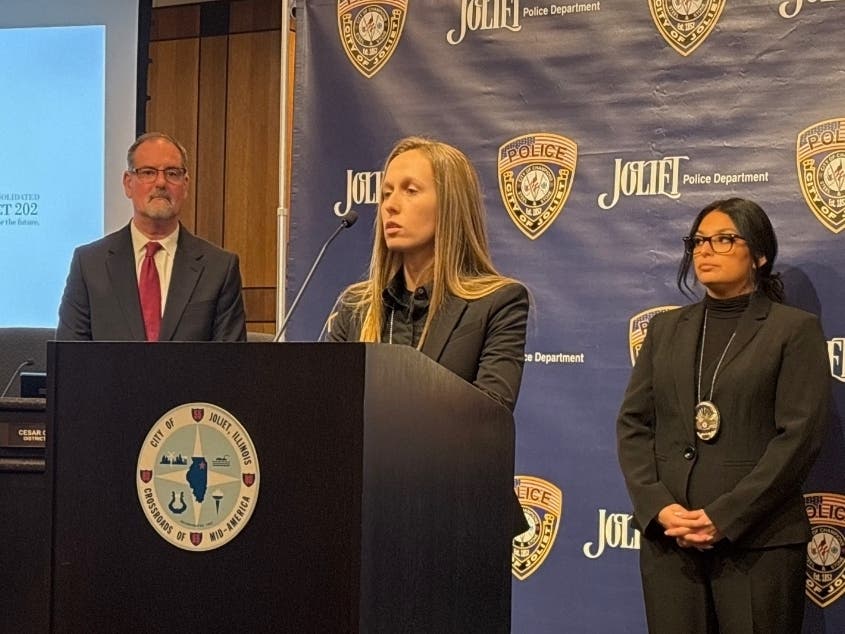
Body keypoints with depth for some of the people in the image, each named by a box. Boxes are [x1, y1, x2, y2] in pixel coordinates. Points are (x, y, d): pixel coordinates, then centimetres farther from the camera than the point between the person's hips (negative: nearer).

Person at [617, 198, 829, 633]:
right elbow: (632, 423, 9)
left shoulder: (795, 329, 1)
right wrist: (658, 507, -7)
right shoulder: (666, 328, 15)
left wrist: (725, 517, -14)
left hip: (758, 541, -3)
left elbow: (799, 436, -8)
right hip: (667, 536, 4)